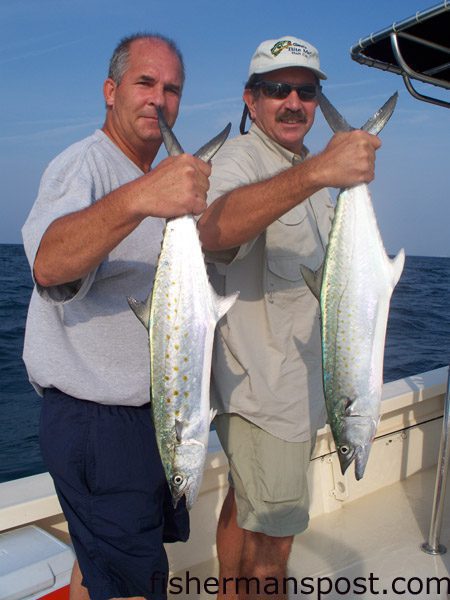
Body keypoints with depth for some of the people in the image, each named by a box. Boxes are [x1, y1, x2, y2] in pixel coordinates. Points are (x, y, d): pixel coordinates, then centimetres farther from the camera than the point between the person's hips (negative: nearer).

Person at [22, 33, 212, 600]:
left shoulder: (155, 178, 15)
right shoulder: (83, 164, -16)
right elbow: (48, 263, -40)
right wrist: (137, 199, -55)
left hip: (151, 410, 9)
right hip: (95, 419, -9)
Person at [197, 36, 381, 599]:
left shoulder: (308, 172, 14)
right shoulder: (240, 158, -16)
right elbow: (212, 230, -42)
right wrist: (316, 171, -52)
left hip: (302, 382, 9)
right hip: (261, 388, -9)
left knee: (245, 507, 23)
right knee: (272, 539, 3)